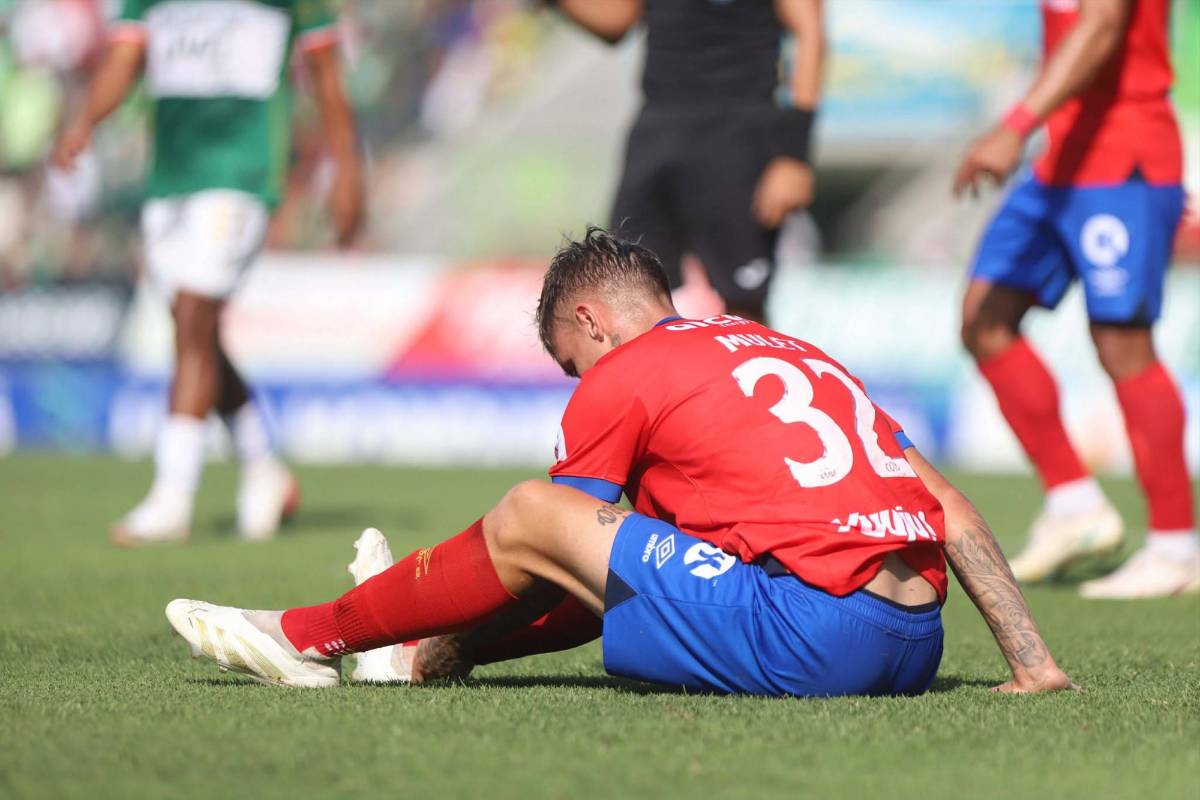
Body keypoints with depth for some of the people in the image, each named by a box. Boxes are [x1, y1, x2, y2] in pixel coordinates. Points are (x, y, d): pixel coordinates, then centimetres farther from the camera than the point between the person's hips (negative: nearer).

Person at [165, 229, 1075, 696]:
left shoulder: (622, 376, 5)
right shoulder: (796, 351, 25)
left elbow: (539, 536, 15)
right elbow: (950, 508, 21)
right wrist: (1033, 664, 21)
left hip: (815, 639, -8)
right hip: (916, 645, 8)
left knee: (532, 514, 4)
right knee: (625, 552, 29)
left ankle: (310, 637, 19)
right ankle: (431, 644, 44)